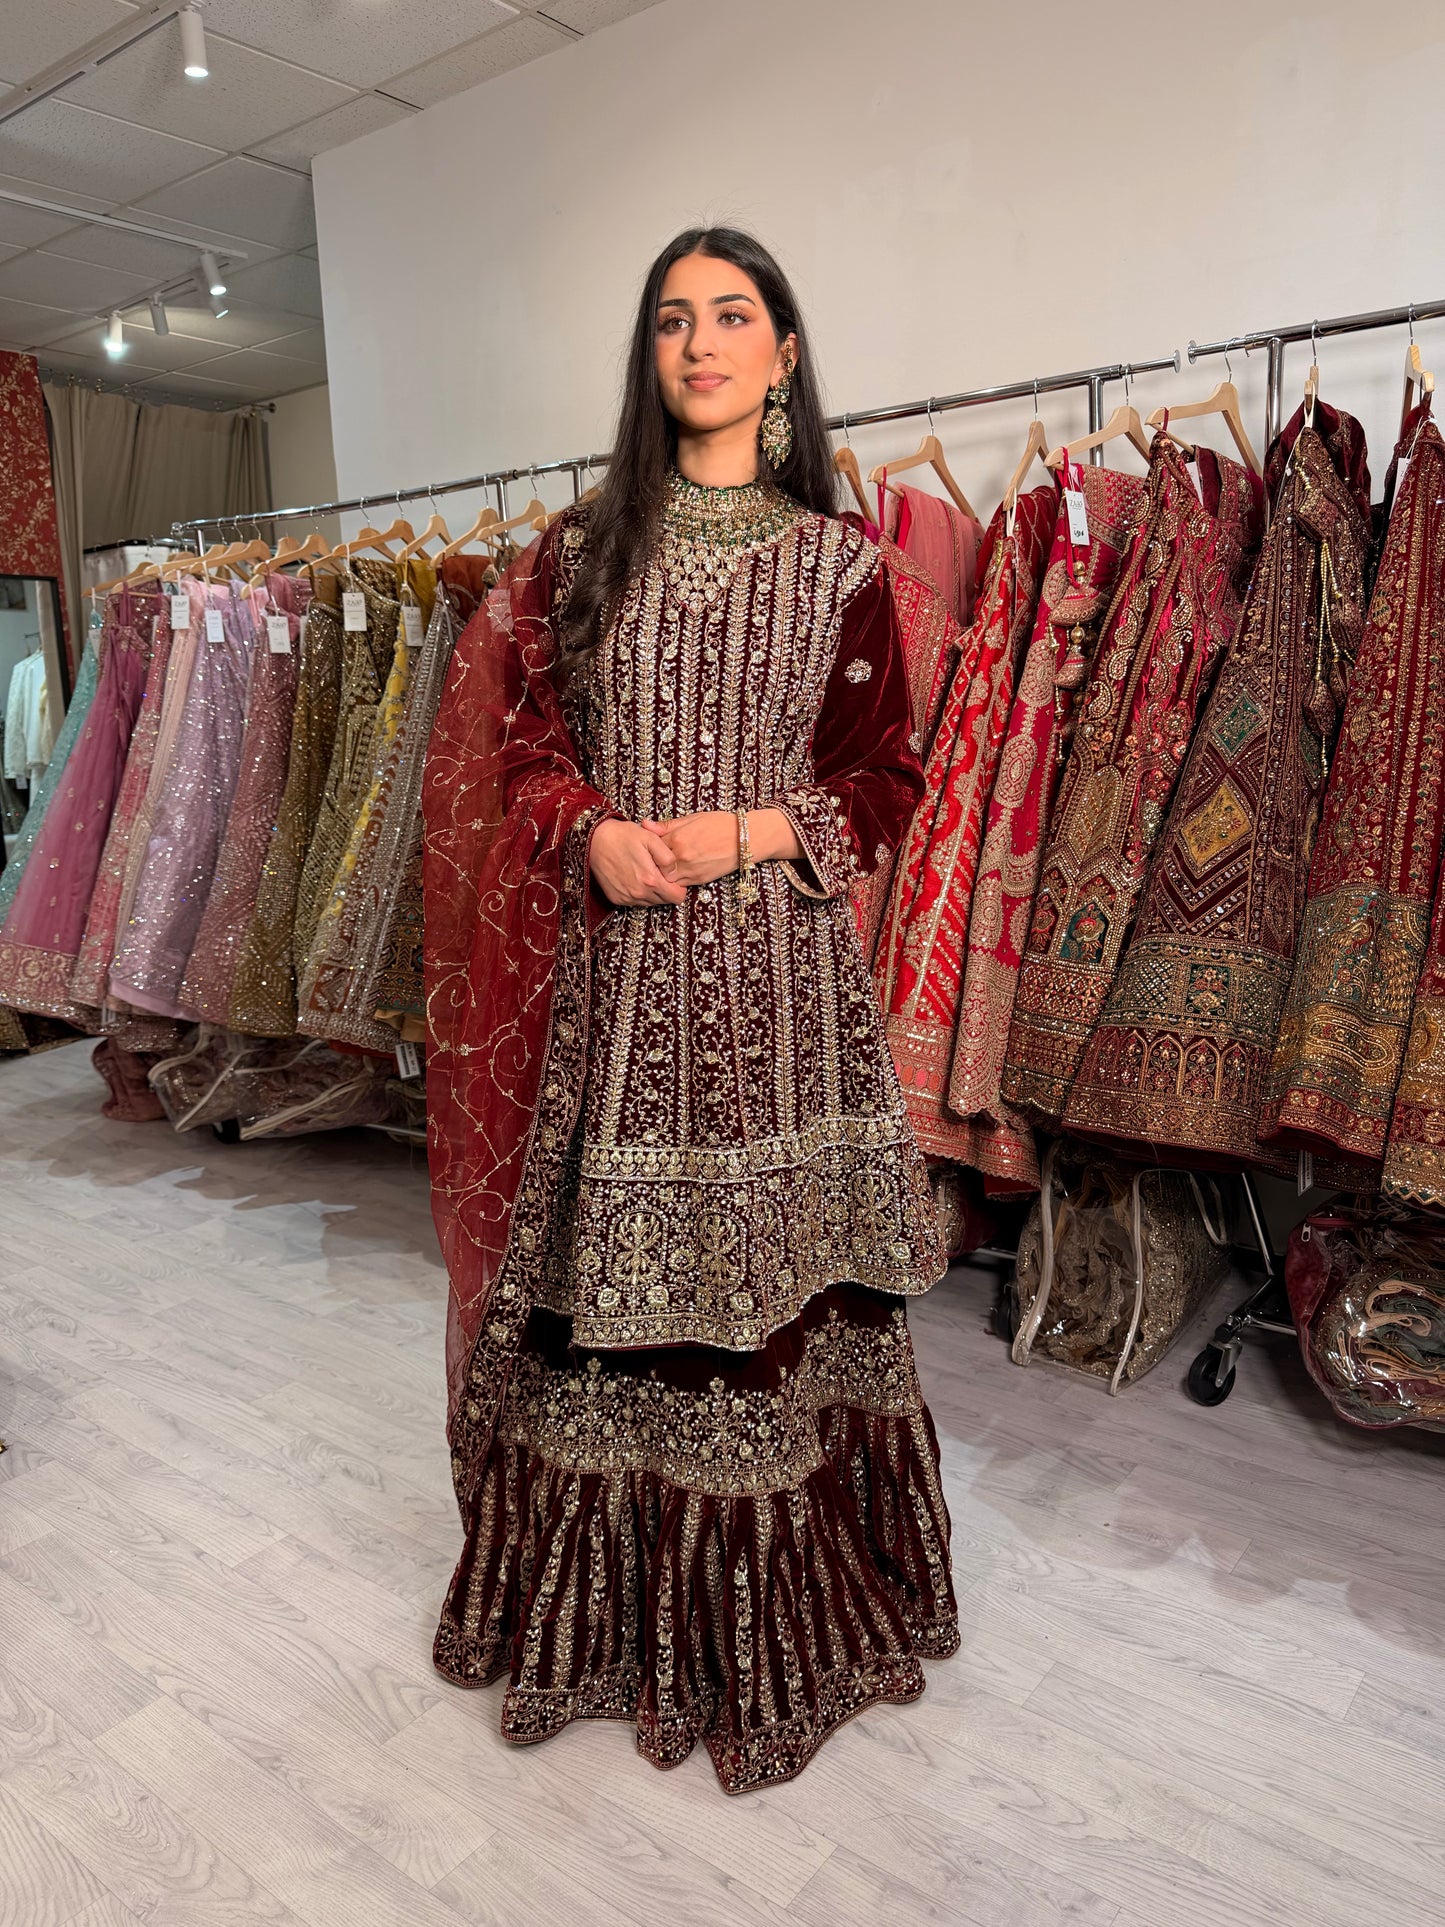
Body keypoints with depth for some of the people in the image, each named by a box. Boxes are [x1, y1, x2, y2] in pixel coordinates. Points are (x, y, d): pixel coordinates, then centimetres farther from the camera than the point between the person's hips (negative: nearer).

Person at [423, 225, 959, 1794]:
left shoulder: (837, 559, 7)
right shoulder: (581, 549, 12)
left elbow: (889, 780, 4)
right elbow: (523, 744, 10)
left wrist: (743, 831, -11)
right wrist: (594, 836, -10)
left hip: (775, 961, -1)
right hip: (608, 965, 2)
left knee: (767, 1274, 4)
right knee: (607, 1280, 6)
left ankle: (774, 1616, 25)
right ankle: (613, 1604, 28)